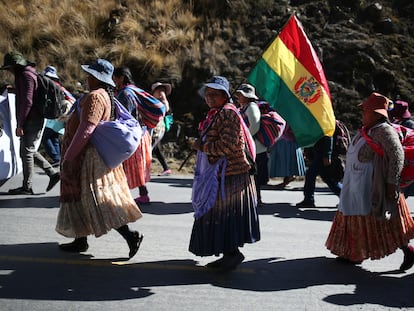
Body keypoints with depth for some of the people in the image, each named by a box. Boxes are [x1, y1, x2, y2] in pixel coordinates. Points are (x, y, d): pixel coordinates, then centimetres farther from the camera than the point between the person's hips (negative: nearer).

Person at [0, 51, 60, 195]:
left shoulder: (26, 75, -14)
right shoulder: (30, 74, 18)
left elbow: (27, 102, -21)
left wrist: (20, 124, -19)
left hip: (31, 122, -10)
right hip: (35, 121, 10)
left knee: (26, 153, -2)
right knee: (30, 151, 15)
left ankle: (27, 187, 6)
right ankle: (53, 173, 14)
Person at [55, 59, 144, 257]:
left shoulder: (95, 97, -19)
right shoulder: (106, 96, 13)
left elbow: (85, 130, -26)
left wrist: (68, 157, -22)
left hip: (89, 157, -11)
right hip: (94, 156, 11)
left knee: (99, 199, -10)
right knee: (79, 197, 17)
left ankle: (130, 235, -12)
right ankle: (80, 241, 24)